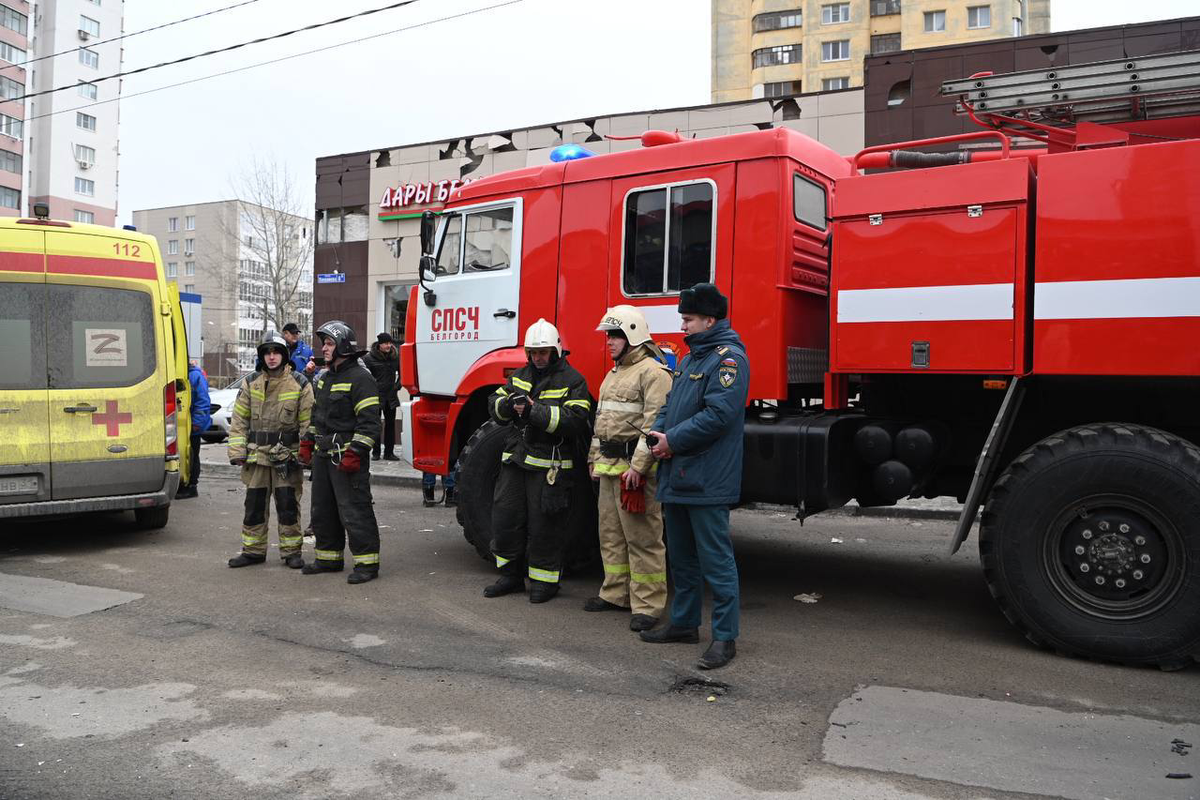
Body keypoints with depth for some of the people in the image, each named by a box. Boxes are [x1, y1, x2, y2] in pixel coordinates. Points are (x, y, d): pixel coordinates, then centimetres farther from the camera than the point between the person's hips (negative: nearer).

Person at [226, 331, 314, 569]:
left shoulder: (300, 384, -2)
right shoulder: (251, 383, 7)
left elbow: (308, 422, -1)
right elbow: (238, 419, 9)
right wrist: (237, 451, 1)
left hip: (288, 457, -3)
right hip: (257, 454, 3)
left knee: (288, 506, 2)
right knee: (254, 505, 9)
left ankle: (291, 551, 13)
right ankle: (253, 550, 21)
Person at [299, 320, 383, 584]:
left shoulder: (360, 379, -13)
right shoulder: (325, 378, 17)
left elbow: (369, 422, -18)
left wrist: (355, 453, -22)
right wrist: (307, 442, 20)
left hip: (347, 456, -10)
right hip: (323, 454, 10)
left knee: (354, 510, -7)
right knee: (322, 510, 16)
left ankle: (367, 563, 0)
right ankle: (329, 558, 28)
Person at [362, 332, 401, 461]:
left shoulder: (396, 357, 5)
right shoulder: (369, 358, -8)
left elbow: (402, 373, 18)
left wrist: (397, 386, 7)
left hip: (391, 396, 4)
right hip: (376, 396, -4)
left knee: (390, 424, 6)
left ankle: (389, 452, 13)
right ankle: (375, 452, 11)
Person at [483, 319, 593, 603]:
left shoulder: (571, 380, -5)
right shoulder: (520, 376, 15)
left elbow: (575, 419, -17)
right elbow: (494, 404, 13)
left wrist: (534, 411, -24)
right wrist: (509, 403, -11)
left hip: (549, 466, -6)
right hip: (515, 462, 6)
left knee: (543, 526, 0)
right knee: (505, 518, 9)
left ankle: (544, 580, 15)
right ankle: (511, 576, 24)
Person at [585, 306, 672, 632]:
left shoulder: (653, 372, -12)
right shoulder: (614, 373, 20)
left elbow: (654, 424, -19)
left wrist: (638, 466, -23)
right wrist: (594, 457, 21)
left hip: (635, 468, -10)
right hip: (609, 466, 10)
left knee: (642, 537, -6)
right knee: (611, 533, 15)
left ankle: (647, 605, 0)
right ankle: (615, 593, 27)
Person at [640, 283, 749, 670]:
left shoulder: (728, 358, -13)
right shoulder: (690, 357, 18)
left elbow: (718, 413, -23)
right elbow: (672, 403, 23)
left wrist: (673, 440, -17)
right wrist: (657, 431, 2)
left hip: (707, 480, -10)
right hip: (677, 476, 10)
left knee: (715, 559, -3)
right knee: (681, 557, 18)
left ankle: (725, 636, 6)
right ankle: (684, 623, 31)